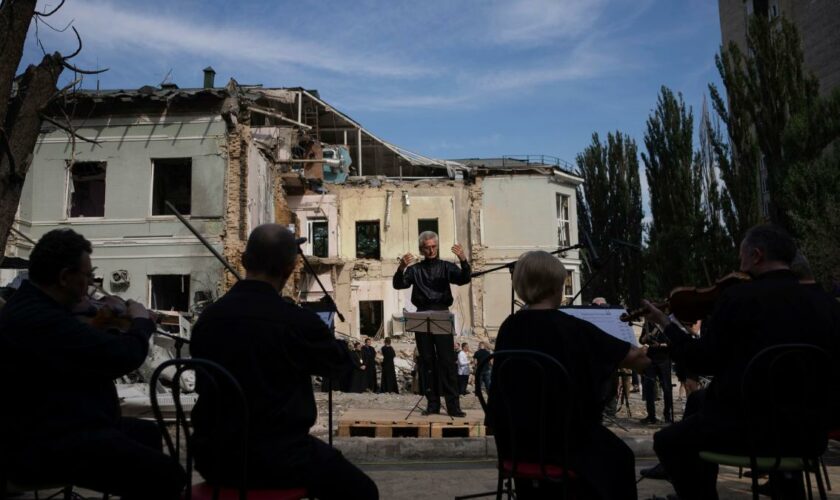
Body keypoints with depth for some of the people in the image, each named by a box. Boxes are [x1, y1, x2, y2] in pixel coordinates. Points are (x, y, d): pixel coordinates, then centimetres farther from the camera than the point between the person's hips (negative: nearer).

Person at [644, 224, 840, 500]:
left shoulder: (738, 297, -15)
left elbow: (705, 362, -10)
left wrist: (667, 325, 2)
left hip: (748, 426, -6)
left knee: (668, 442, 16)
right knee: (700, 401, 30)